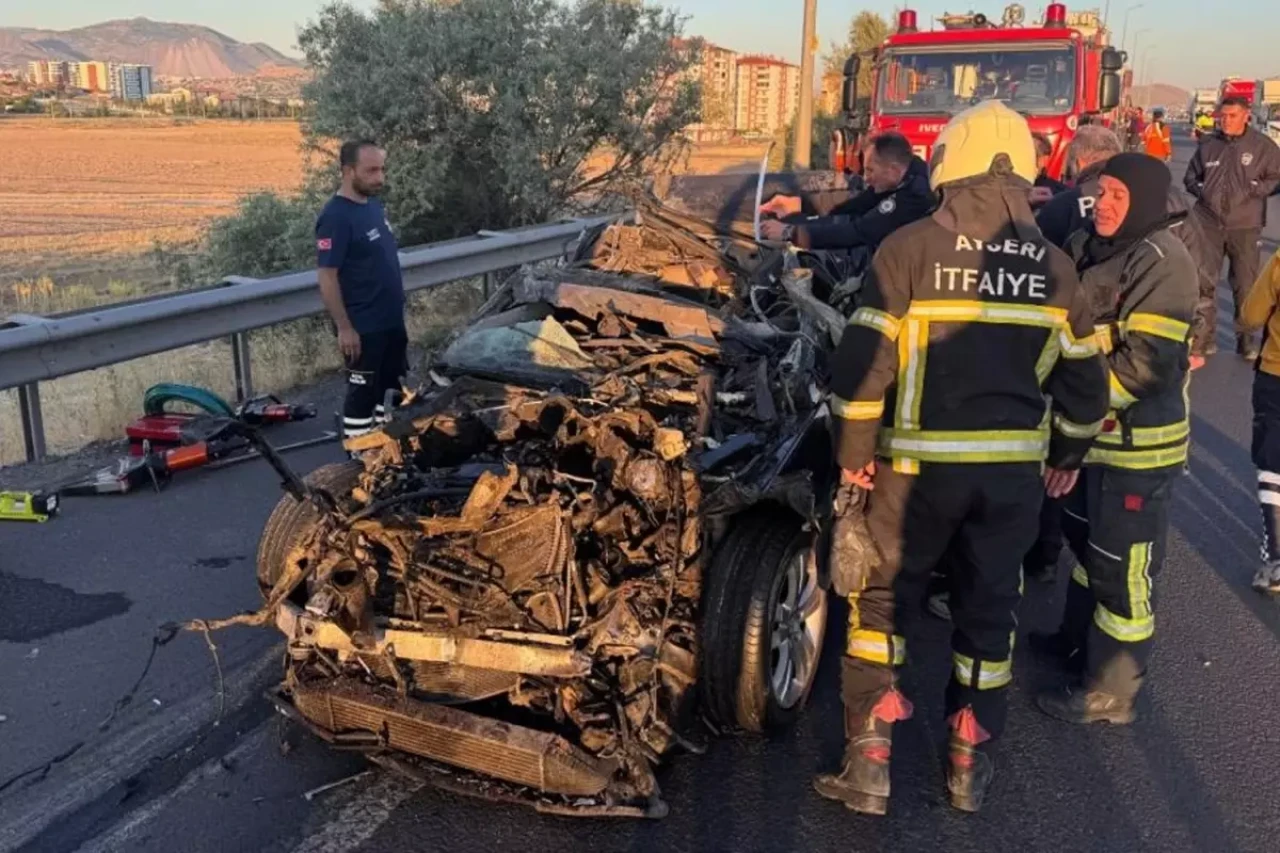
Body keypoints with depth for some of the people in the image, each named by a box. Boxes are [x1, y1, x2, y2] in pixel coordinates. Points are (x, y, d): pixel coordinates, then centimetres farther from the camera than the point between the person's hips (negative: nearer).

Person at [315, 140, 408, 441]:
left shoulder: (374, 205, 7)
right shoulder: (336, 217, -20)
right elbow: (327, 278, -21)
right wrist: (344, 327, -22)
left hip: (391, 319, 9)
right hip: (362, 326, -9)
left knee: (389, 388, 19)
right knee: (363, 393, 1)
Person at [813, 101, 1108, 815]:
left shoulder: (911, 248, -9)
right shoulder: (1053, 265, 4)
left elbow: (863, 359, -12)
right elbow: (1084, 379, 9)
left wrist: (855, 452, -1)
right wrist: (1068, 455, 23)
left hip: (919, 463, -3)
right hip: (1016, 468, 3)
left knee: (882, 601, 11)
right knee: (990, 609, 16)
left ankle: (869, 763, 13)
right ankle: (971, 766, 26)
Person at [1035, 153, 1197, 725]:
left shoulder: (1162, 263, -19)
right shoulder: (1090, 247, 8)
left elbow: (1147, 363, -25)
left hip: (1137, 441, -9)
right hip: (1094, 431, 10)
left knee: (1122, 569, 0)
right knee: (1088, 542, 24)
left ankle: (1109, 693, 13)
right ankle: (1079, 641, 44)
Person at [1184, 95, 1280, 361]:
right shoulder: (1208, 143, 2)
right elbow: (1191, 176, 16)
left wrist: (1252, 190, -11)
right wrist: (1201, 191, -1)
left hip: (1245, 225, -2)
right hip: (1208, 222, 2)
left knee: (1246, 284, 6)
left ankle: (1245, 337, 17)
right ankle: (1205, 335, 17)